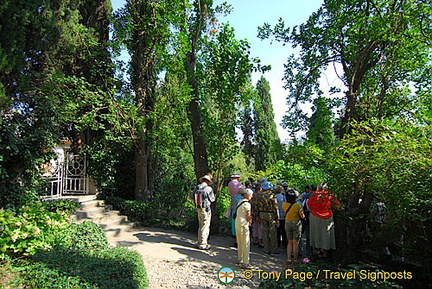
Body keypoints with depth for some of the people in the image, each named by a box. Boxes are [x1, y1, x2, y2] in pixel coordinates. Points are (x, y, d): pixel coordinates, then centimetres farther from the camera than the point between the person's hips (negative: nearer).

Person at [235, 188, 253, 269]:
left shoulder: (240, 202, 12)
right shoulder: (247, 203, -14)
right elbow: (248, 216, -10)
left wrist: (249, 217, 4)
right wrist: (250, 221, 9)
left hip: (237, 222, 9)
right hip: (243, 224, -9)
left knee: (240, 243, 18)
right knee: (246, 243, -2)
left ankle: (240, 259, 29)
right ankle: (245, 263, 1)